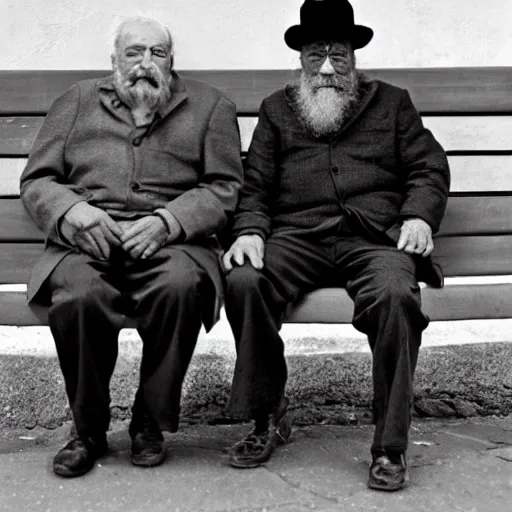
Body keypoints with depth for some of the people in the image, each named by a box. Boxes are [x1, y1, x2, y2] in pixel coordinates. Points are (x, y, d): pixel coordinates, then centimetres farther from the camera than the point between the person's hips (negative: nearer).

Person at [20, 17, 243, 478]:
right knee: (78, 296, -32)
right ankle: (88, 430, -7)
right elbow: (36, 180, 15)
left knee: (181, 286, -35)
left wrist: (166, 222, -11)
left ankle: (150, 422, -11)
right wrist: (71, 211, -8)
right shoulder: (78, 101, 22)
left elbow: (224, 188, 5)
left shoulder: (210, 105, 16)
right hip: (85, 241, 1)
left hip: (171, 241, -1)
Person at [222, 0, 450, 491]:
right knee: (243, 281, -29)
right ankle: (267, 417, -9)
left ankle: (390, 445, -20)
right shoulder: (277, 109, 23)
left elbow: (429, 168, 15)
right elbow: (254, 187, 16)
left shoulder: (392, 103, 22)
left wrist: (419, 216, -5)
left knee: (395, 294, -34)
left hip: (375, 237, -1)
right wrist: (249, 231, -4)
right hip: (297, 237, 1)